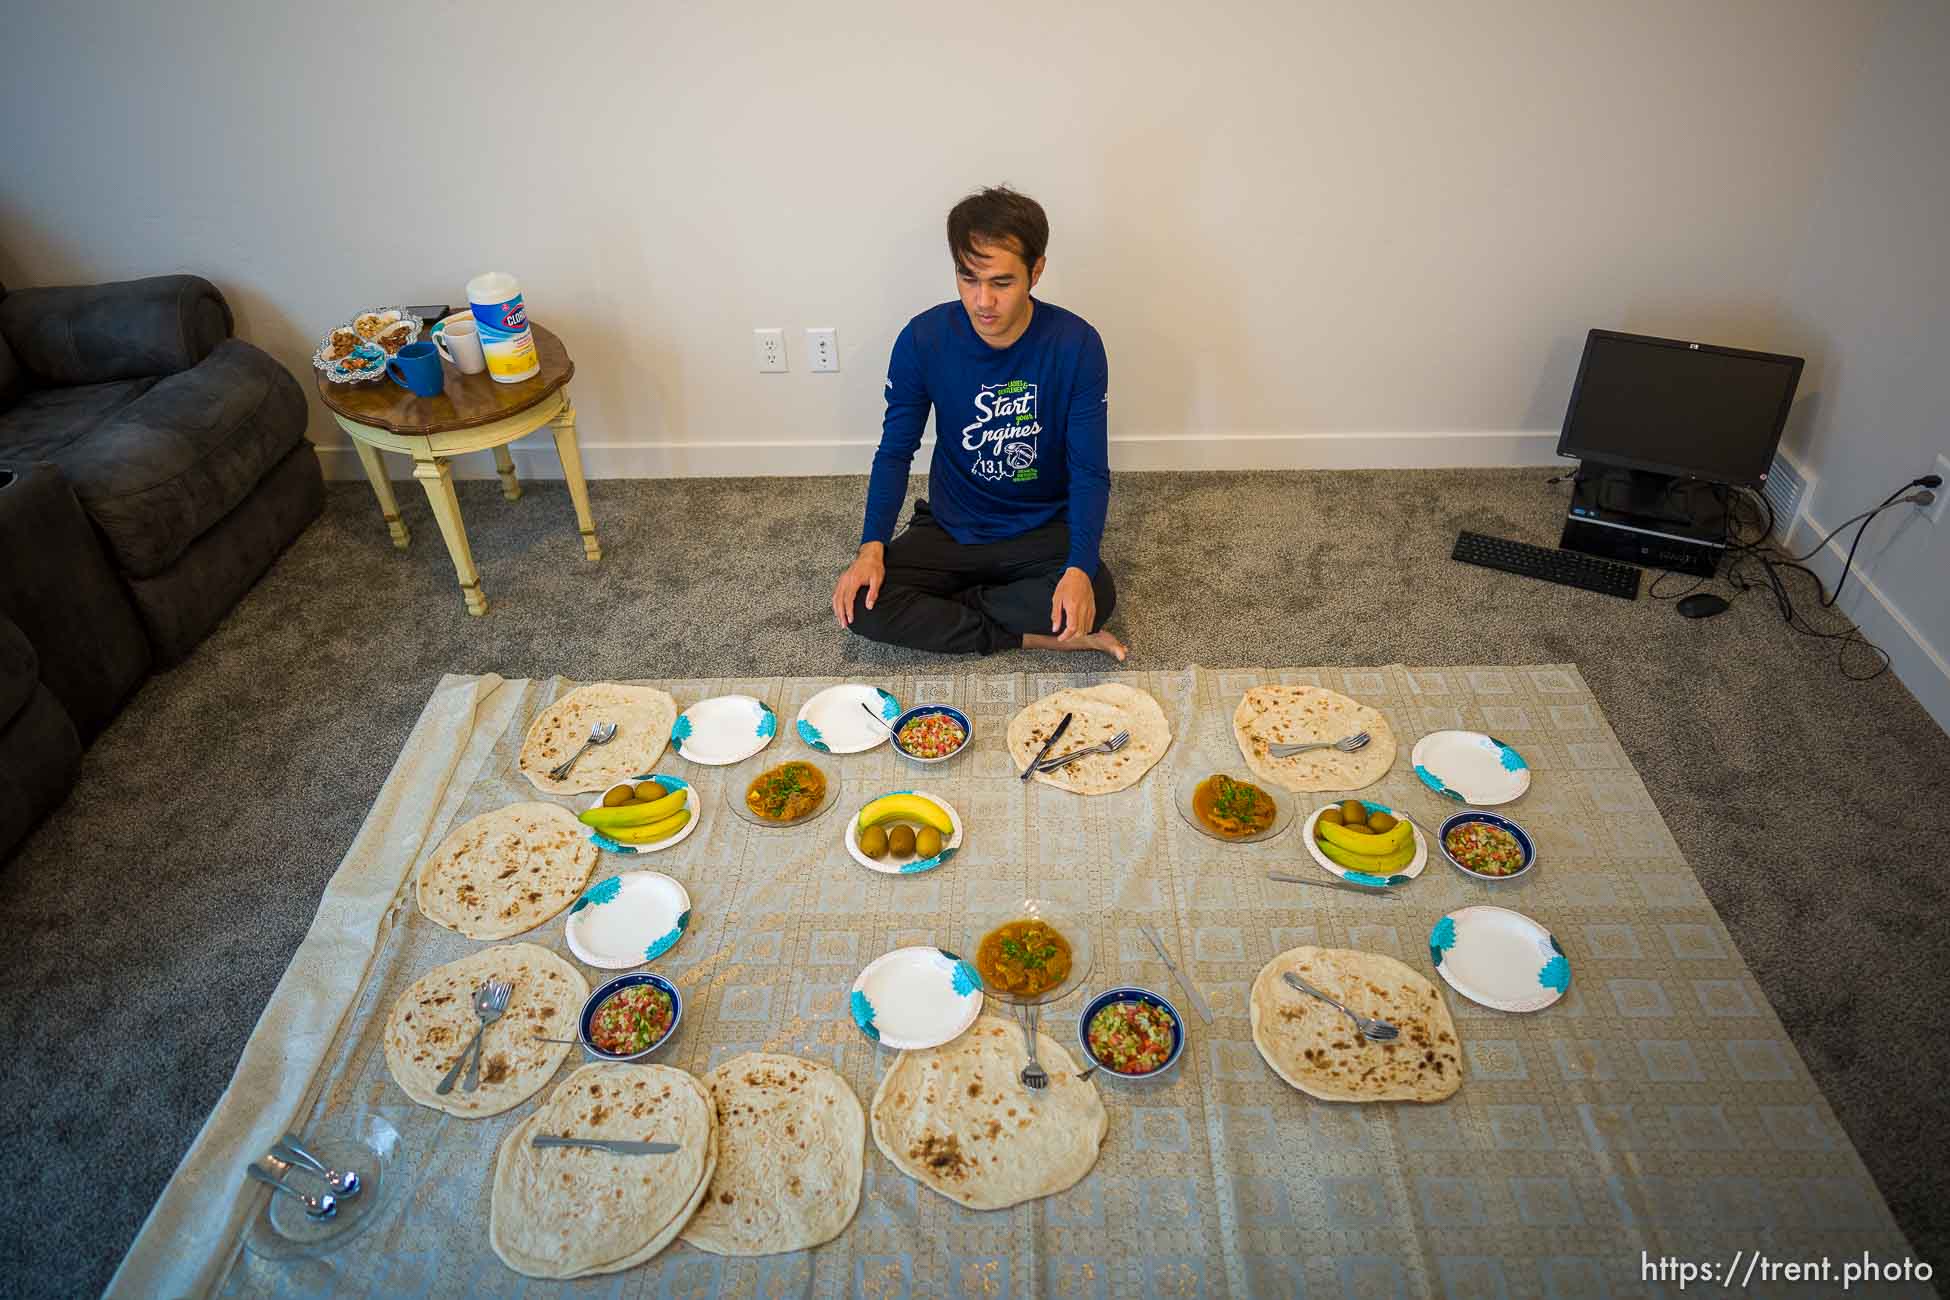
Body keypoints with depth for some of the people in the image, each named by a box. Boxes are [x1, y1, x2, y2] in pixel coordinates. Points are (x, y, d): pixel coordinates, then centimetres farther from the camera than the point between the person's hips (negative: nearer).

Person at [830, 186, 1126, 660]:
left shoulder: (1077, 345, -17)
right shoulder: (923, 339, -13)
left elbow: (1090, 471, -15)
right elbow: (895, 452, -3)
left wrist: (1079, 568, -32)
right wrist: (872, 546, -18)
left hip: (1044, 529, -1)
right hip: (949, 528, 2)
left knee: (1096, 595, -31)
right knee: (863, 603, -22)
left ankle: (938, 614, -12)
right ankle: (1037, 637, -15)